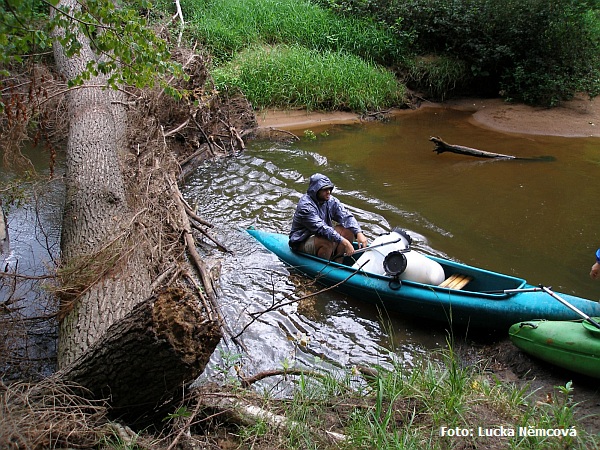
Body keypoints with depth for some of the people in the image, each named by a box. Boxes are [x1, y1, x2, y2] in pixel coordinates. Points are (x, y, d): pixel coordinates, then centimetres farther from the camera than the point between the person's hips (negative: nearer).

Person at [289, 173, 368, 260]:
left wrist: (359, 233, -26)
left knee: (349, 230, -8)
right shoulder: (306, 206, -25)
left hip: (322, 235, 8)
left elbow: (346, 216, -9)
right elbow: (321, 228, -32)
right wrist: (344, 242, -36)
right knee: (327, 242, -35)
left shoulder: (330, 200, -2)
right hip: (302, 243, -8)